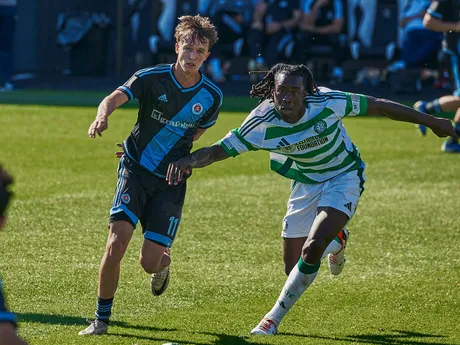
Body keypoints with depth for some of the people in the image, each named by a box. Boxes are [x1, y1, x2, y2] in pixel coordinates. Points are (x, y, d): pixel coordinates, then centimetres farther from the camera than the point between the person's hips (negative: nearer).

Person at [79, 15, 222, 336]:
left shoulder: (212, 97, -4)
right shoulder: (152, 78, -10)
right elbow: (115, 98, -27)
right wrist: (103, 116, -49)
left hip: (171, 181, 1)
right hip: (135, 170, -1)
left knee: (150, 262, -6)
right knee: (117, 242, -19)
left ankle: (164, 263, 35)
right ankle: (102, 318, 0)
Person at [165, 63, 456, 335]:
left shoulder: (328, 103, -29)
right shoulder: (261, 124, -24)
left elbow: (379, 106, -17)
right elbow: (219, 150, -20)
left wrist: (432, 121, -8)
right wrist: (188, 161, -43)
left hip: (344, 177, -3)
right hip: (307, 183, 3)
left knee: (311, 250, -23)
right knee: (294, 263, 5)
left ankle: (274, 318, -3)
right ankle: (336, 242, 42)